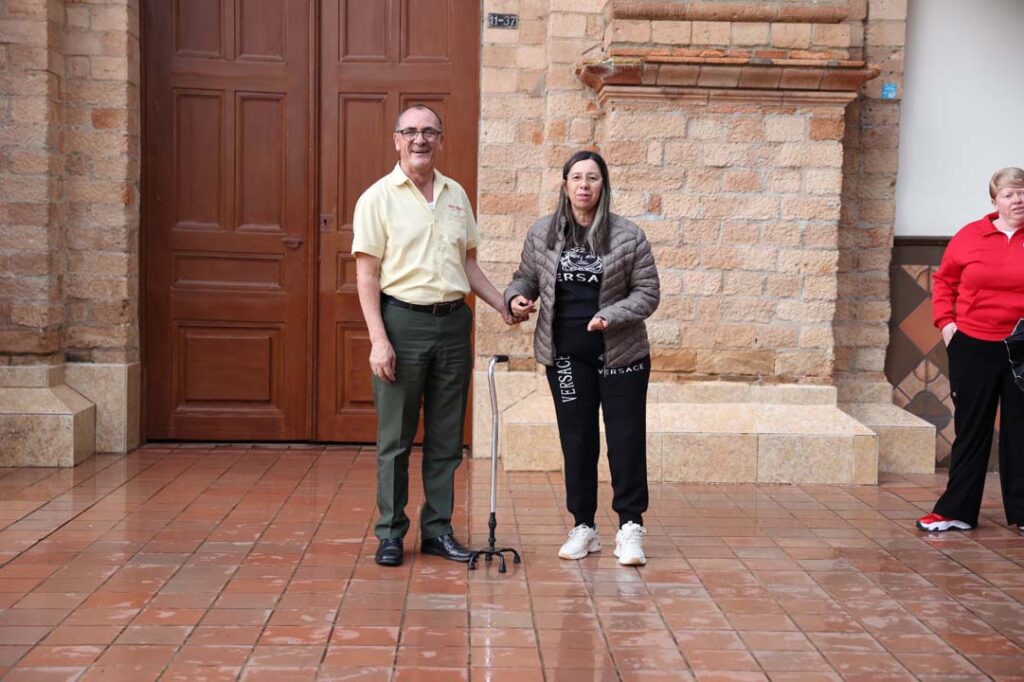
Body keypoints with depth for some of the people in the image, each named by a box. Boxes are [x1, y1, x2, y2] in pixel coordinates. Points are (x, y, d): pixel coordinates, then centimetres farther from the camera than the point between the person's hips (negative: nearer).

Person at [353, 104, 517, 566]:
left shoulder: (456, 195, 13)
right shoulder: (378, 197, -2)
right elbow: (367, 273, -7)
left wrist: (502, 304, 9)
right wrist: (378, 338, -15)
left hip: (453, 323, 5)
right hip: (402, 321, -4)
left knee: (446, 438, 9)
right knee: (395, 438, 2)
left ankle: (437, 529, 19)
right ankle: (390, 533, 12)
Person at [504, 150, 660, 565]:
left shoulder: (628, 236, -4)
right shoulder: (542, 233, 3)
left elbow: (648, 292, -2)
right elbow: (525, 277, 14)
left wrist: (612, 316, -18)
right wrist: (516, 298, -8)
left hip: (621, 354, -2)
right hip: (567, 356, 2)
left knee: (626, 439, 1)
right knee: (576, 440, 9)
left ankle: (631, 527, 12)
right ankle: (583, 527, 20)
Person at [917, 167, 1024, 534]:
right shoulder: (969, 236, 0)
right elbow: (944, 280, 9)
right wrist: (945, 321, -1)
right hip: (973, 345, 1)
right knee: (971, 428, 8)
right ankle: (957, 511, 14)